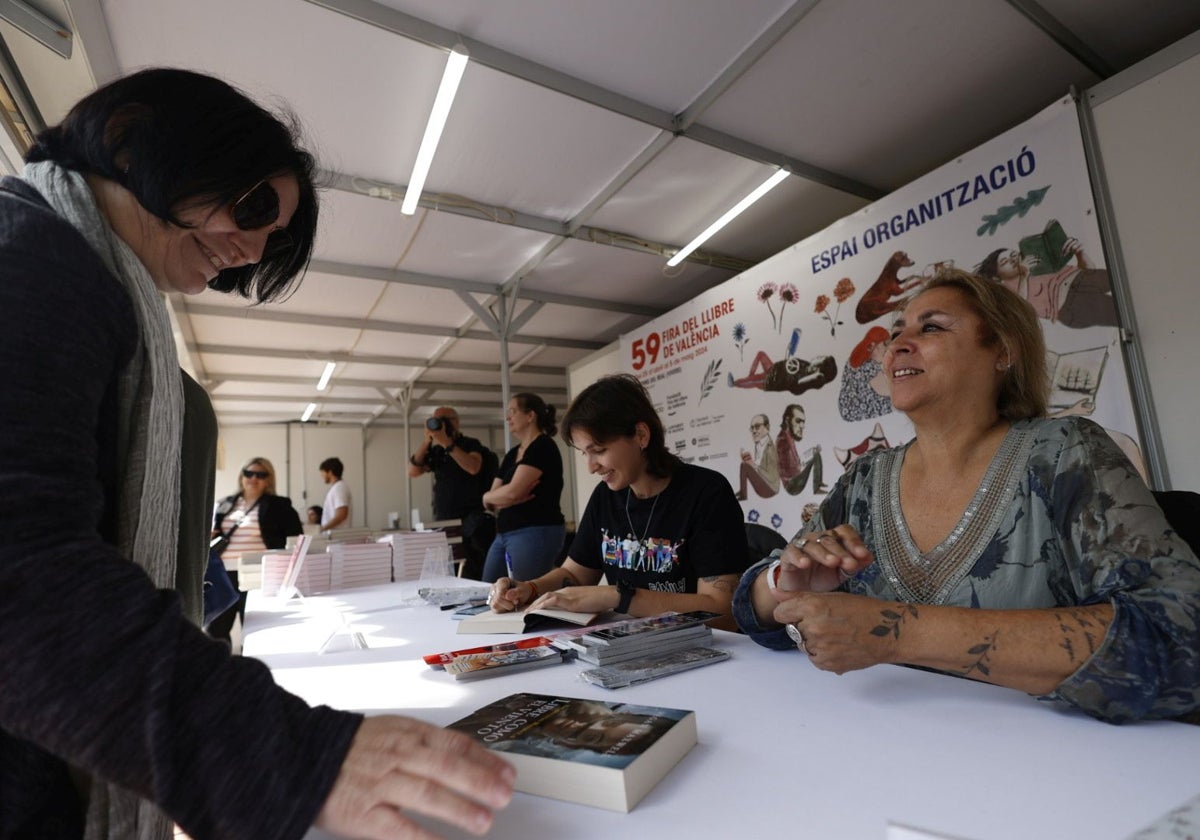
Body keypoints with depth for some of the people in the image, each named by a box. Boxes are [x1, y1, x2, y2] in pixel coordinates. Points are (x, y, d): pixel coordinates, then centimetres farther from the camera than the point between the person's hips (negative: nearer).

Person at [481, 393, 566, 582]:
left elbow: (512, 492, -18)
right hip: (504, 535, 9)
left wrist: (487, 496, 2)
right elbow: (492, 500, 11)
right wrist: (507, 497, -12)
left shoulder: (543, 447, -9)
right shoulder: (512, 454, 16)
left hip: (536, 534, -9)